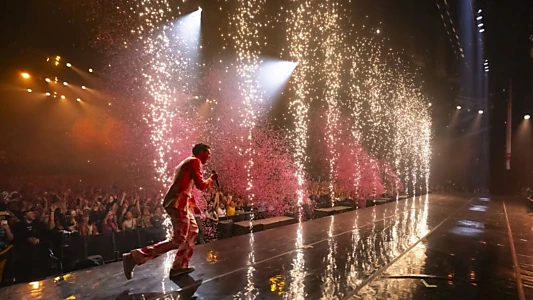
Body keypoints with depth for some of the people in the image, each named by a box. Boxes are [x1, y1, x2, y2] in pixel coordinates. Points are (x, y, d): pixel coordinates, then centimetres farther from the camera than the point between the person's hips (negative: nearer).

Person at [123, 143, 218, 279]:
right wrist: (211, 179, 5)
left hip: (180, 202, 11)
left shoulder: (187, 163, 24)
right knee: (178, 240, -9)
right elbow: (201, 185, -14)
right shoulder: (194, 161, -6)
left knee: (193, 231, 17)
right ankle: (134, 256, -9)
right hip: (178, 203, -11)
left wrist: (194, 204, 30)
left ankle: (179, 266, 19)